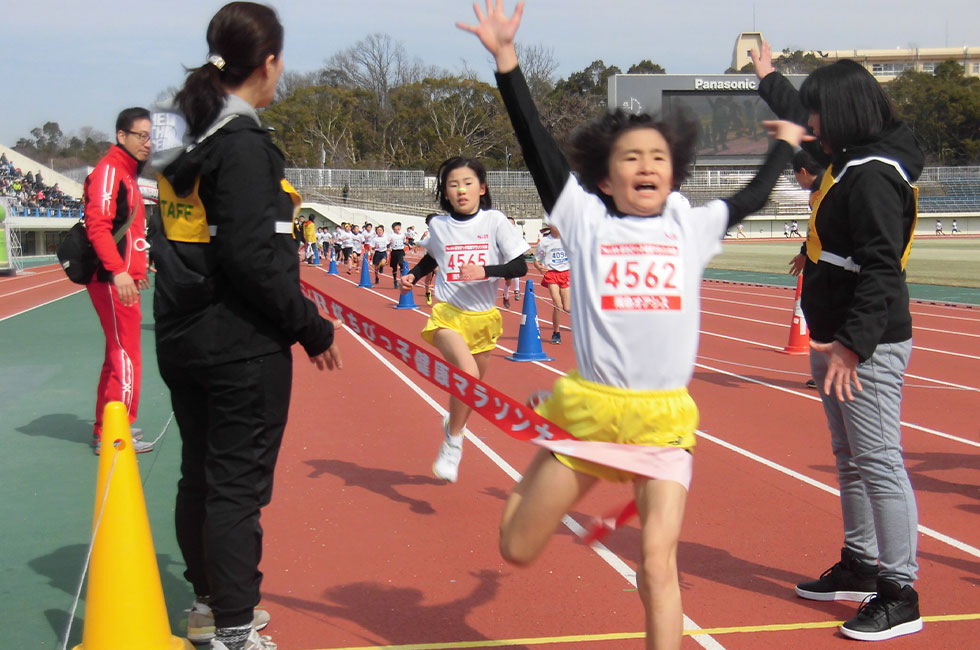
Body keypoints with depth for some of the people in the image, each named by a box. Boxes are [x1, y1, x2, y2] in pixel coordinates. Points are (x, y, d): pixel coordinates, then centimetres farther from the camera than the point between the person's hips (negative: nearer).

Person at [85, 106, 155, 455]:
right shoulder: (109, 170, -11)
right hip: (112, 280, -10)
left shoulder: (128, 172, 19)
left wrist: (137, 271, 20)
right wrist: (118, 271, -30)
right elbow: (97, 225, -22)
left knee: (118, 355, 16)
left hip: (123, 280, 10)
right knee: (126, 358, -7)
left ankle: (106, 429, 25)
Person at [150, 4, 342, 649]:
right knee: (238, 484, -1)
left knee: (200, 475, 18)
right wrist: (314, 328, -14)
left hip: (183, 340, 9)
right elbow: (252, 256, -22)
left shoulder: (185, 132, 9)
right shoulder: (243, 142, -17)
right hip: (242, 347, -9)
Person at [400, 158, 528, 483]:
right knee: (468, 373, -25)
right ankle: (453, 439, -5)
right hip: (448, 313, -1)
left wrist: (484, 271, -22)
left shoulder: (495, 221, -4)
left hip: (483, 316, 1)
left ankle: (453, 425, 43)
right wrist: (413, 275, 5)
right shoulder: (438, 225, 2)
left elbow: (520, 266, -8)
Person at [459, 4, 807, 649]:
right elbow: (536, 143, -3)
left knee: (657, 563, -9)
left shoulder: (690, 226, 9)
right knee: (518, 548, 11)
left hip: (664, 419, 0)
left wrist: (785, 144, 38)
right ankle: (530, 482, 43)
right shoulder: (586, 221, 3)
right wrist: (507, 58, -8)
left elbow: (752, 198, 27)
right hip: (589, 410, 0)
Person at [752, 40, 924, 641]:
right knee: (851, 460, 18)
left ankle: (900, 596, -2)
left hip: (868, 347, -11)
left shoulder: (874, 176, -18)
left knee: (880, 465, -7)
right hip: (839, 340, 11)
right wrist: (769, 77, 47)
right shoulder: (849, 161, 12)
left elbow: (881, 270, -25)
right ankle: (860, 568, 31)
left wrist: (853, 343, -30)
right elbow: (799, 120, 34)